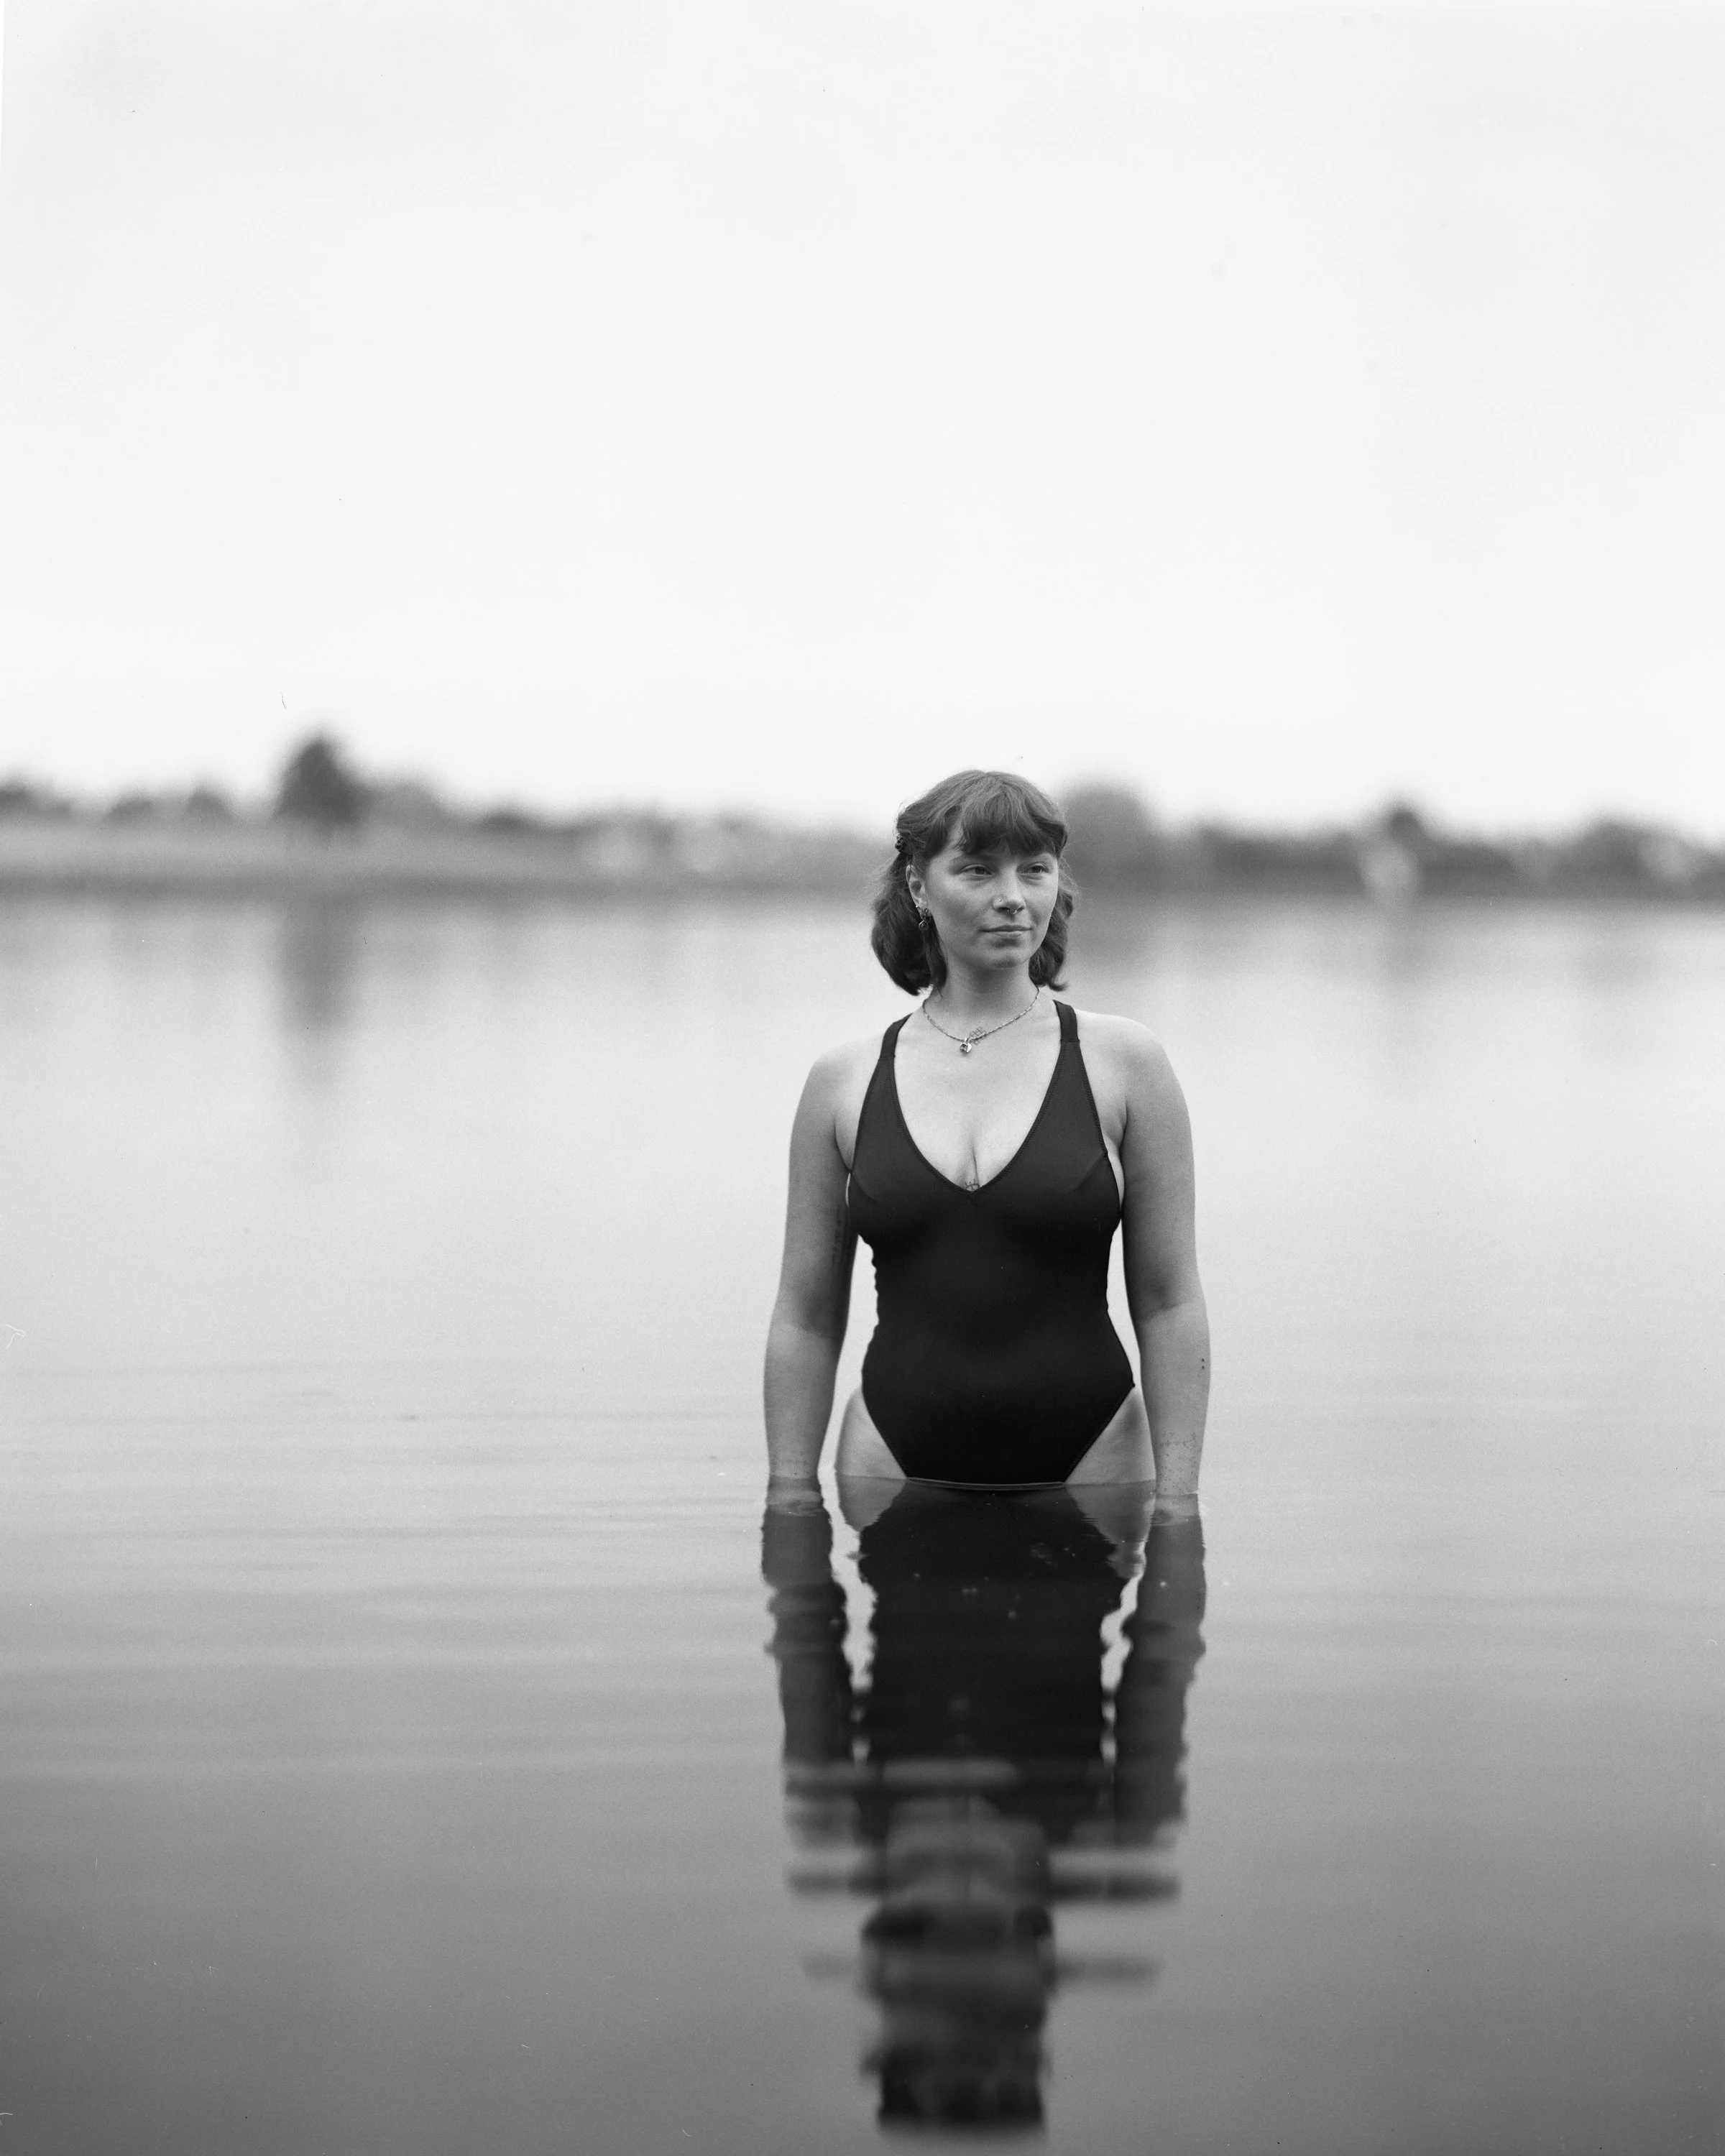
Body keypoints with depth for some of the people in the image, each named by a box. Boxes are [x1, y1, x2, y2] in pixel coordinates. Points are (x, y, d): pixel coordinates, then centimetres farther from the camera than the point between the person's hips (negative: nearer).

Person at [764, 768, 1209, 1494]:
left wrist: (1176, 1504, -5)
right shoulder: (845, 1080, 5)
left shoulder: (1123, 1063, 1)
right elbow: (805, 1320, 8)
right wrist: (790, 1503, 3)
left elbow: (1170, 1306, 0)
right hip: (895, 1468, 1)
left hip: (1087, 1464, -1)